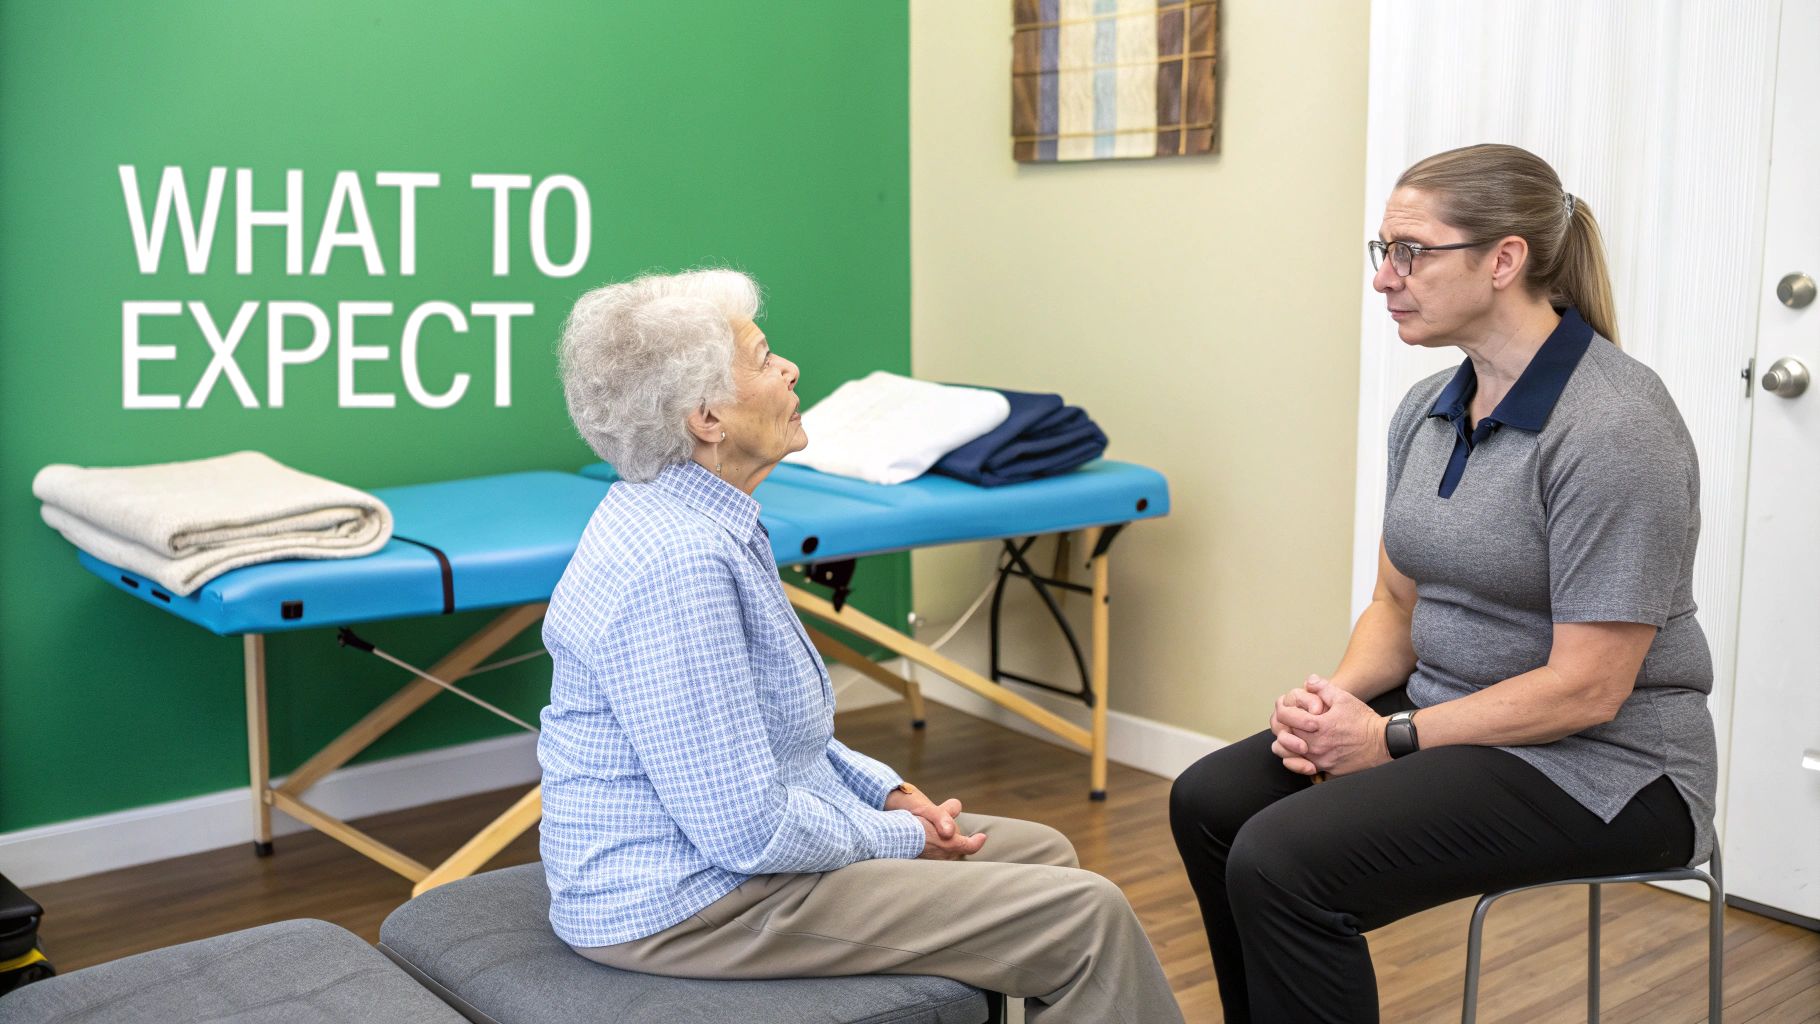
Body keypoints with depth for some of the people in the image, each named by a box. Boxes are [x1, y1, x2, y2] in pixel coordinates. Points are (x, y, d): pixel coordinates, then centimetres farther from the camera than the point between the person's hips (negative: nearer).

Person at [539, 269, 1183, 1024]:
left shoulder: (682, 515, 7)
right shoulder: (678, 562, -26)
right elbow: (746, 830, -26)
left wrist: (890, 793, 6)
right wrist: (904, 839, -10)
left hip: (728, 840, 10)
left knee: (1041, 853, 15)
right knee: (1087, 918, -12)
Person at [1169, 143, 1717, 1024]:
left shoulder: (1613, 427, -22)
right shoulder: (1429, 410, 4)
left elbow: (1586, 689, -22)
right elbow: (1397, 602, 12)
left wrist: (1391, 738, -18)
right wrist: (1337, 697, -8)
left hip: (1597, 764, -8)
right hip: (1451, 713, 8)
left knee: (1283, 862, -23)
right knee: (1210, 800, -2)